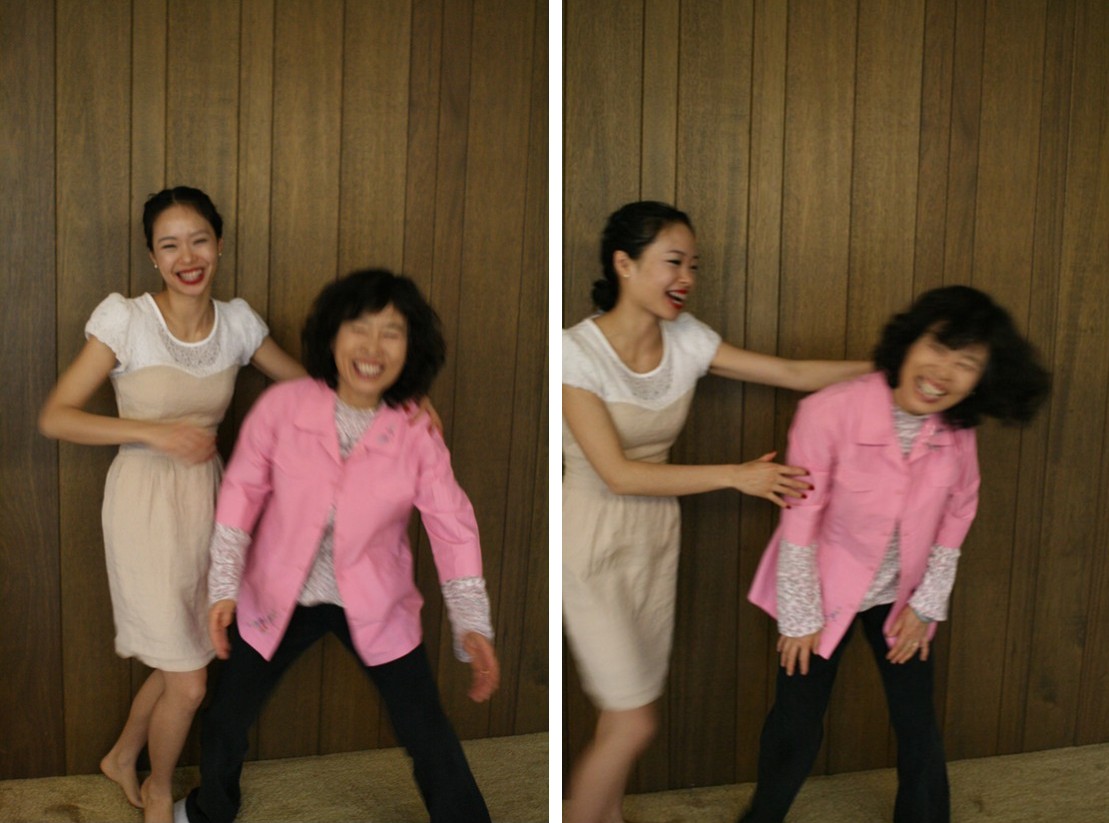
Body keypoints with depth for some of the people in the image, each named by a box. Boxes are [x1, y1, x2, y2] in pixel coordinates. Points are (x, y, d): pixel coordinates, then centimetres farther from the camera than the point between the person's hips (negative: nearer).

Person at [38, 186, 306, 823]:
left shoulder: (237, 322, -1)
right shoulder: (125, 319, -14)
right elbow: (55, 417, -13)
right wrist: (156, 432, -23)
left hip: (206, 496, 5)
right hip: (145, 501, -5)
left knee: (182, 662, 17)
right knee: (188, 684, 0)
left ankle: (123, 758, 47)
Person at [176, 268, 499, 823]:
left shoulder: (418, 434, -17)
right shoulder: (281, 405, -17)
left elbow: (453, 527, -12)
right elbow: (242, 490, -7)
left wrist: (472, 625, -20)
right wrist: (224, 586, -11)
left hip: (375, 605, -1)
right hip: (279, 597, 1)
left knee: (429, 737, 3)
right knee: (225, 719, 17)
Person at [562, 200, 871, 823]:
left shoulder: (686, 339, -3)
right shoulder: (577, 352, -20)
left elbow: (795, 374, 0)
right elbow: (618, 473, -23)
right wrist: (737, 476, -23)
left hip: (656, 535, 5)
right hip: (593, 543, -5)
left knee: (626, 713, 13)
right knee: (635, 723, -3)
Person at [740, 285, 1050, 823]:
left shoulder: (958, 433, -16)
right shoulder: (830, 412, -29)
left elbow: (954, 520, 1)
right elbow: (799, 523, -21)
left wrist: (925, 604, 1)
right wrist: (800, 617, -13)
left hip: (901, 594, 3)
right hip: (823, 590, -3)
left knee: (918, 727, 10)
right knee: (797, 727, 7)